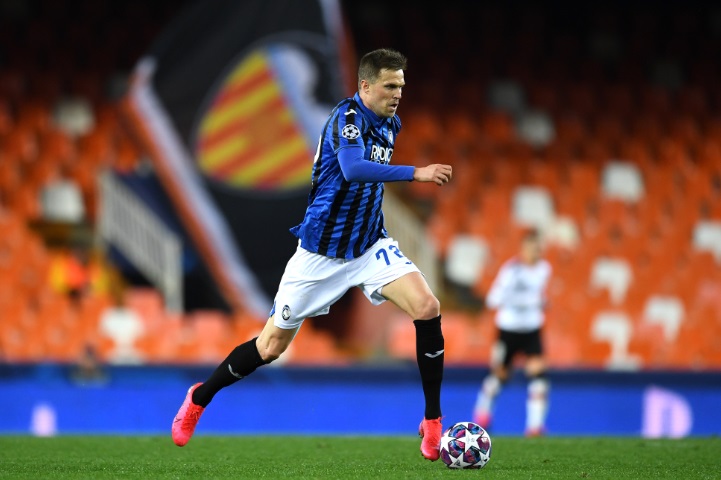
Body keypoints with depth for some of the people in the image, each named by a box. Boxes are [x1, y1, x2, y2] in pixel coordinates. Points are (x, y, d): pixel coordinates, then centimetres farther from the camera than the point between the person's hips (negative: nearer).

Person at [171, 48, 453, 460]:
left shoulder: (391, 124, 5)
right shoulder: (347, 117, -20)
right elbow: (353, 169, -39)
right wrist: (415, 174, -42)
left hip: (369, 246, 6)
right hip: (321, 253, -6)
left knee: (428, 308, -18)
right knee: (272, 347, 5)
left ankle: (433, 423, -9)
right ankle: (200, 398, 31)